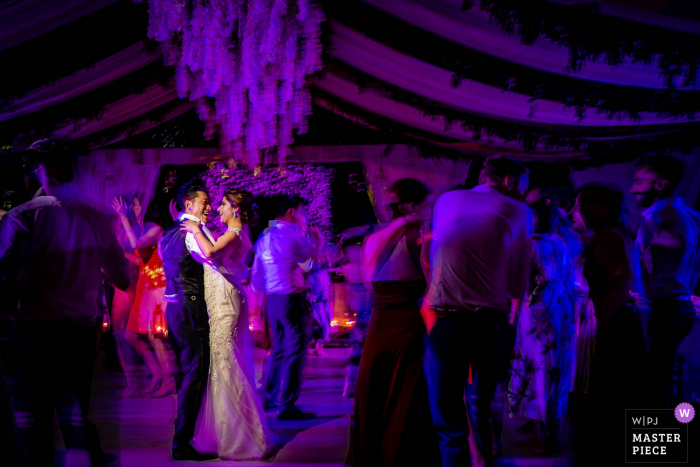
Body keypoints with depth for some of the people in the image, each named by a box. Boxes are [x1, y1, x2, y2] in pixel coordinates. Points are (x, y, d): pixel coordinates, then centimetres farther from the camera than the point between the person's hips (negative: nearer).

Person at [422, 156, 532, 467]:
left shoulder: (445, 201, 16)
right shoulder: (518, 212, 9)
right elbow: (519, 281, 6)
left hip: (442, 320, 1)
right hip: (492, 322, -1)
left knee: (449, 420, 4)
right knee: (491, 414, 13)